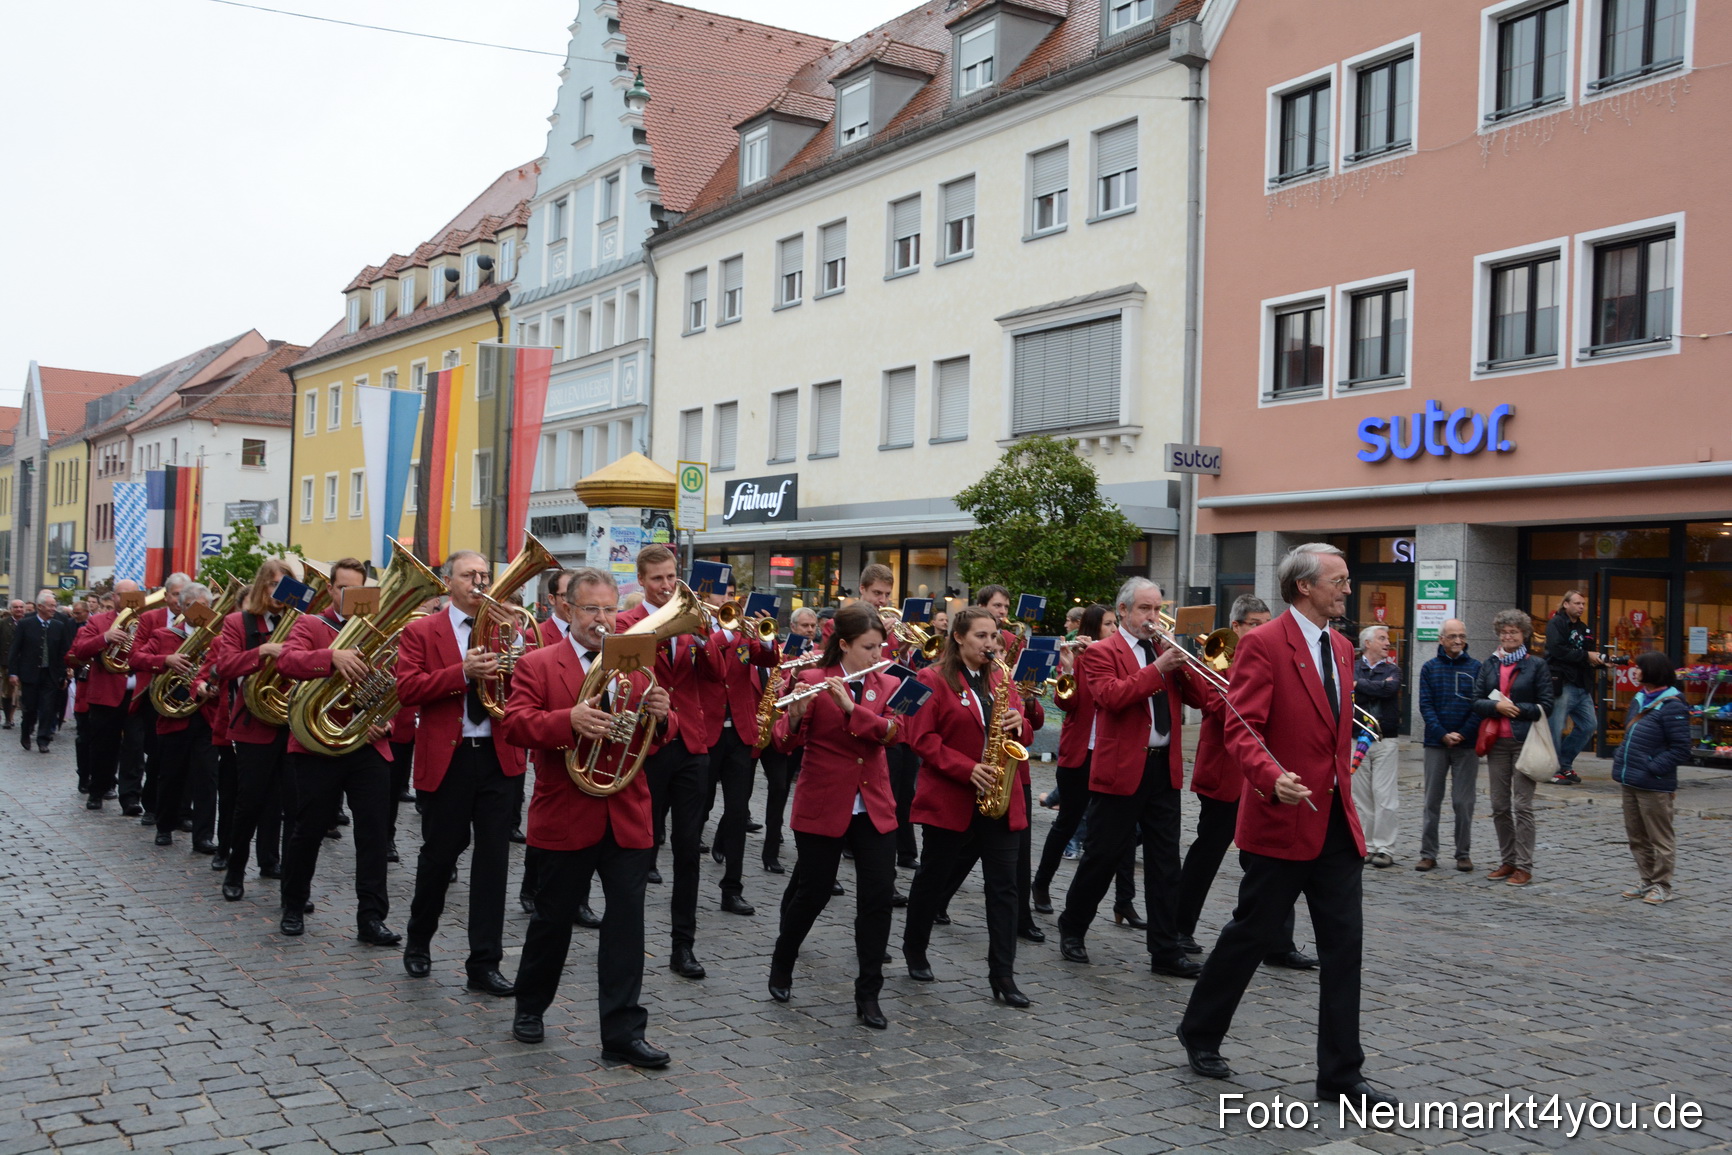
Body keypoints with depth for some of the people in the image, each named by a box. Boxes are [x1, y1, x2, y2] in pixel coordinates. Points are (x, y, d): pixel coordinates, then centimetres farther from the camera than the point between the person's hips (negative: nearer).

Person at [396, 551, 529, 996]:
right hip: (445, 759, -2)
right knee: (439, 853, 9)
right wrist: (463, 672, -20)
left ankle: (484, 964, 8)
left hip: (498, 756, 2)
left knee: (493, 860, 1)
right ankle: (418, 941, 33)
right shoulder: (420, 632, 3)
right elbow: (406, 688, -9)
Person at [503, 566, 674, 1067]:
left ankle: (623, 1033, 4)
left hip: (627, 817, 3)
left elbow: (660, 736, 11)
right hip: (563, 817, -2)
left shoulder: (636, 667, 12)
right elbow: (515, 724, -12)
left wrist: (660, 716, -13)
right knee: (552, 919, 12)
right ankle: (530, 1008, 34)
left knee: (626, 924, -1)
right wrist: (570, 720, -29)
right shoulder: (537, 665, 1)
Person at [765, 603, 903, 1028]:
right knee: (812, 893, 6)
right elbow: (786, 742, -12)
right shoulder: (812, 680, -6)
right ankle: (781, 967, 33)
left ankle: (868, 994, 11)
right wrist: (795, 716, -33)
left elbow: (892, 732, -12)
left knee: (878, 895, -2)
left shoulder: (888, 685, 5)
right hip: (821, 806, -3)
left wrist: (851, 706, -25)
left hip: (874, 808, 3)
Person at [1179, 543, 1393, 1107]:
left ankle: (1341, 1073, 13)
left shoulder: (1341, 647, 13)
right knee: (1251, 935, 6)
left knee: (1345, 945, 5)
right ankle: (1200, 1033, 27)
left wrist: (1347, 764, 18)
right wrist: (1273, 778, -34)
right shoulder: (1264, 644, -12)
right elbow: (1241, 730, -20)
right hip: (1282, 821, -7)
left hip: (1336, 822, 7)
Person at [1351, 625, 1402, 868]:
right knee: (1361, 796, 3)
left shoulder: (1392, 669, 9)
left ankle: (1384, 848, 0)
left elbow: (1390, 688, -13)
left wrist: (1358, 684, -7)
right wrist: (1378, 687, -12)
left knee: (1385, 796, -5)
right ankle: (1366, 846, 11)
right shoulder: (1351, 669, 8)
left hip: (1386, 741, -1)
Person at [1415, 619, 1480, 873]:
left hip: (1467, 745, -1)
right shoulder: (1429, 668, 5)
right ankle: (1428, 854, 10)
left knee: (1463, 802, 3)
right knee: (1432, 801, 4)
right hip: (1436, 744, 1)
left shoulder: (1476, 668, 3)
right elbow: (1425, 705, -1)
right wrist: (1443, 735, -12)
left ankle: (1463, 854, 13)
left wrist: (1463, 734, -11)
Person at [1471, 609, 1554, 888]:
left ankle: (1524, 867, 1)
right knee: (1499, 806, 9)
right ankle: (1507, 862, 19)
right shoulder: (1489, 665, 12)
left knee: (1522, 806, -4)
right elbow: (1476, 702, 6)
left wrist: (1516, 709, -13)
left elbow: (1545, 705, -4)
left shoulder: (1536, 665, 0)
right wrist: (1497, 706, -12)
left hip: (1524, 741, -4)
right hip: (1496, 742, 5)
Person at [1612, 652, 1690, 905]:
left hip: (1653, 787, -9)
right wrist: (1619, 765, 10)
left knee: (1660, 837, 5)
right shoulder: (1639, 699, 11)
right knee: (1636, 837, 16)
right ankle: (1647, 881, 28)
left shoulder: (1671, 706, -15)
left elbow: (1681, 749, -15)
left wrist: (1652, 768, -18)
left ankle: (1662, 886, 15)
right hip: (1630, 782, 9)